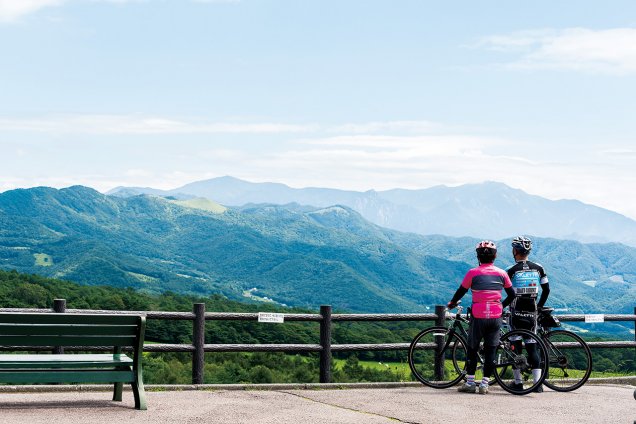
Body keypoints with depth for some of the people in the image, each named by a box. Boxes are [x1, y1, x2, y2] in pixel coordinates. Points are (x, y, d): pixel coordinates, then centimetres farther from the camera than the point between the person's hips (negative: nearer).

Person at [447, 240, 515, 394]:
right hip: (495, 318, 2)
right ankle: (484, 384, 6)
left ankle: (470, 383, 11)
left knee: (472, 349, 10)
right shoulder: (501, 273, 3)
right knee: (490, 351, 7)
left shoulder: (473, 273, -5)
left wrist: (452, 303, 23)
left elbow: (461, 291, 4)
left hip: (478, 317, -2)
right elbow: (512, 294, 12)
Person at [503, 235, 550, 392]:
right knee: (532, 347, 6)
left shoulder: (511, 270, -8)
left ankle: (518, 382, 4)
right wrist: (540, 307, 20)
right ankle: (537, 383, -2)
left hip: (516, 313, -3)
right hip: (532, 313, 3)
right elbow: (546, 290, 8)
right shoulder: (538, 268, 4)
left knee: (516, 346, 4)